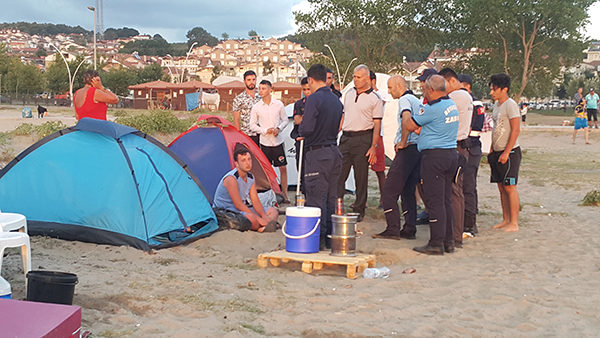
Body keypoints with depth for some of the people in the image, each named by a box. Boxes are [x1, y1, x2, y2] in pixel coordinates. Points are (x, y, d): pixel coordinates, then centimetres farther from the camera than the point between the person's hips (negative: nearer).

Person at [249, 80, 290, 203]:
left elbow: (285, 120, 8)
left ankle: (284, 194, 11)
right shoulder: (256, 107, -2)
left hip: (278, 141, 1)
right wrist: (265, 131, -11)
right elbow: (253, 125, 3)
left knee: (283, 168, 1)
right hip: (265, 142, -1)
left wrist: (279, 128, -11)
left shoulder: (279, 104, 0)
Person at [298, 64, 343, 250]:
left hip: (318, 153, -8)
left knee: (316, 198, -3)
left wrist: (300, 128, 2)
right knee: (331, 197, 13)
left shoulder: (314, 99, -13)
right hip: (335, 151, 8)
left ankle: (318, 239, -1)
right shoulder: (336, 100, 13)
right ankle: (331, 238, 18)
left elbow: (306, 128, -20)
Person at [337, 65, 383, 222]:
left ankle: (359, 210, 10)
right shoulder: (349, 94, 13)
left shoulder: (374, 98, -3)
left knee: (361, 177, 2)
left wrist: (374, 147, -11)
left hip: (363, 139, -4)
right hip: (346, 138, 5)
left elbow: (377, 125, -5)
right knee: (339, 174, 1)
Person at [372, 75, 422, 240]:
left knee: (389, 191, -6)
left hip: (407, 150, -9)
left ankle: (393, 229, -9)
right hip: (420, 149, 9)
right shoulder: (418, 101, 20)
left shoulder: (404, 99, -8)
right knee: (408, 191, 12)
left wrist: (403, 142, -20)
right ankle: (410, 230, 11)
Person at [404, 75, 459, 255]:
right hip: (452, 153, 9)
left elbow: (409, 126, -7)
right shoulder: (453, 105, 13)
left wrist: (406, 113, 11)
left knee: (435, 201, -5)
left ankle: (436, 244, -4)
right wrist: (420, 130, 25)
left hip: (435, 156, -9)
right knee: (446, 200, 13)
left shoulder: (433, 108, -15)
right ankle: (448, 241, 17)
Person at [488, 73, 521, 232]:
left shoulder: (510, 105, -13)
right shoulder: (496, 105, 14)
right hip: (497, 152, 9)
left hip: (509, 152, -9)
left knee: (510, 187, -6)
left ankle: (514, 223, -2)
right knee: (501, 187, 10)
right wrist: (492, 150, 16)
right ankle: (506, 220, 16)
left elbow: (515, 130, -17)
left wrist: (506, 152, -19)